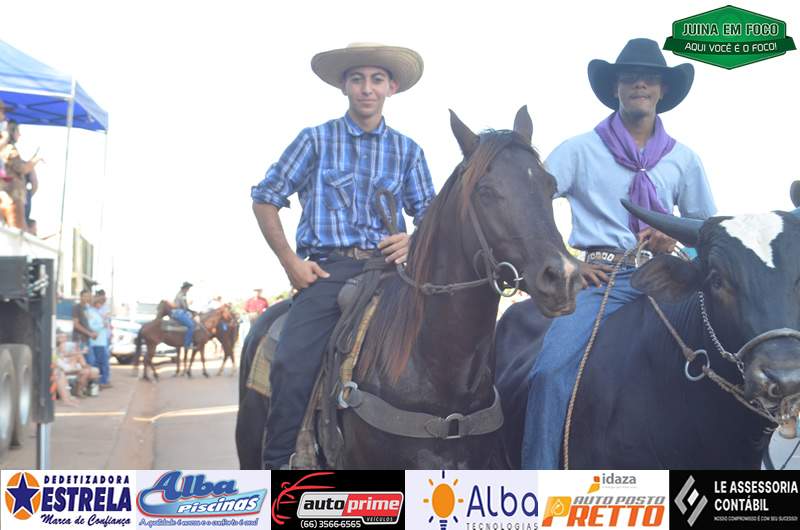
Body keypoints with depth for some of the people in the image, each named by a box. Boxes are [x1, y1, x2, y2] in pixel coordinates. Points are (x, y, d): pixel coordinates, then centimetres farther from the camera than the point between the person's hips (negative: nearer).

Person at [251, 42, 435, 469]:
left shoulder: (407, 150, 16)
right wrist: (290, 262, -1)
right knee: (292, 366, -22)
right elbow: (265, 199, 9)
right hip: (326, 269, -2)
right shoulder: (316, 140, 9)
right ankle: (277, 466, -11)